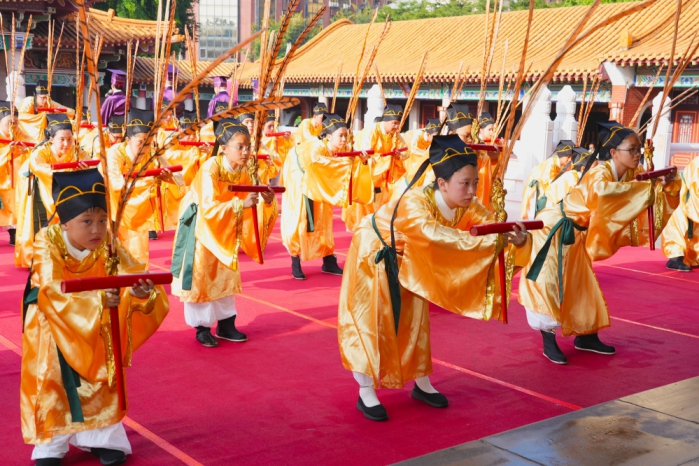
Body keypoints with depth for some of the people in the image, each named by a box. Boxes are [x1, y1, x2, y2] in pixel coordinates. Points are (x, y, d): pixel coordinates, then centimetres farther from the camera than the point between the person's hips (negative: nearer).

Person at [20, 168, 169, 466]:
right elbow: (54, 293, -38)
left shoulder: (108, 248, -17)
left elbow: (131, 274, -29)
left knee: (101, 379, 6)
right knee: (52, 380, -1)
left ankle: (102, 436, 22)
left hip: (97, 330, 2)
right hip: (52, 327, -2)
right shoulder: (47, 245, -25)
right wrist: (98, 299, -54)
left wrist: (141, 291, -54)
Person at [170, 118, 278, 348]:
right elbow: (209, 208, -36)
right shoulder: (210, 169, -29)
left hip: (225, 228, 7)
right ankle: (202, 328, 10)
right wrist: (241, 203, -43)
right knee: (200, 277, -1)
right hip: (200, 226, -7)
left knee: (226, 276, 11)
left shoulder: (243, 170, -10)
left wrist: (266, 200, -27)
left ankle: (225, 324, 21)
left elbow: (248, 204, -7)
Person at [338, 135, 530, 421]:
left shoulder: (467, 205, -20)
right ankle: (366, 394, 8)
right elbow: (433, 233, -58)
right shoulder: (414, 203, -40)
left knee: (413, 318, 11)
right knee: (370, 320, -2)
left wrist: (517, 239, -49)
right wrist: (487, 242, -63)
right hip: (372, 253, -6)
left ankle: (422, 384, 25)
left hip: (405, 260, 6)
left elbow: (495, 225, -26)